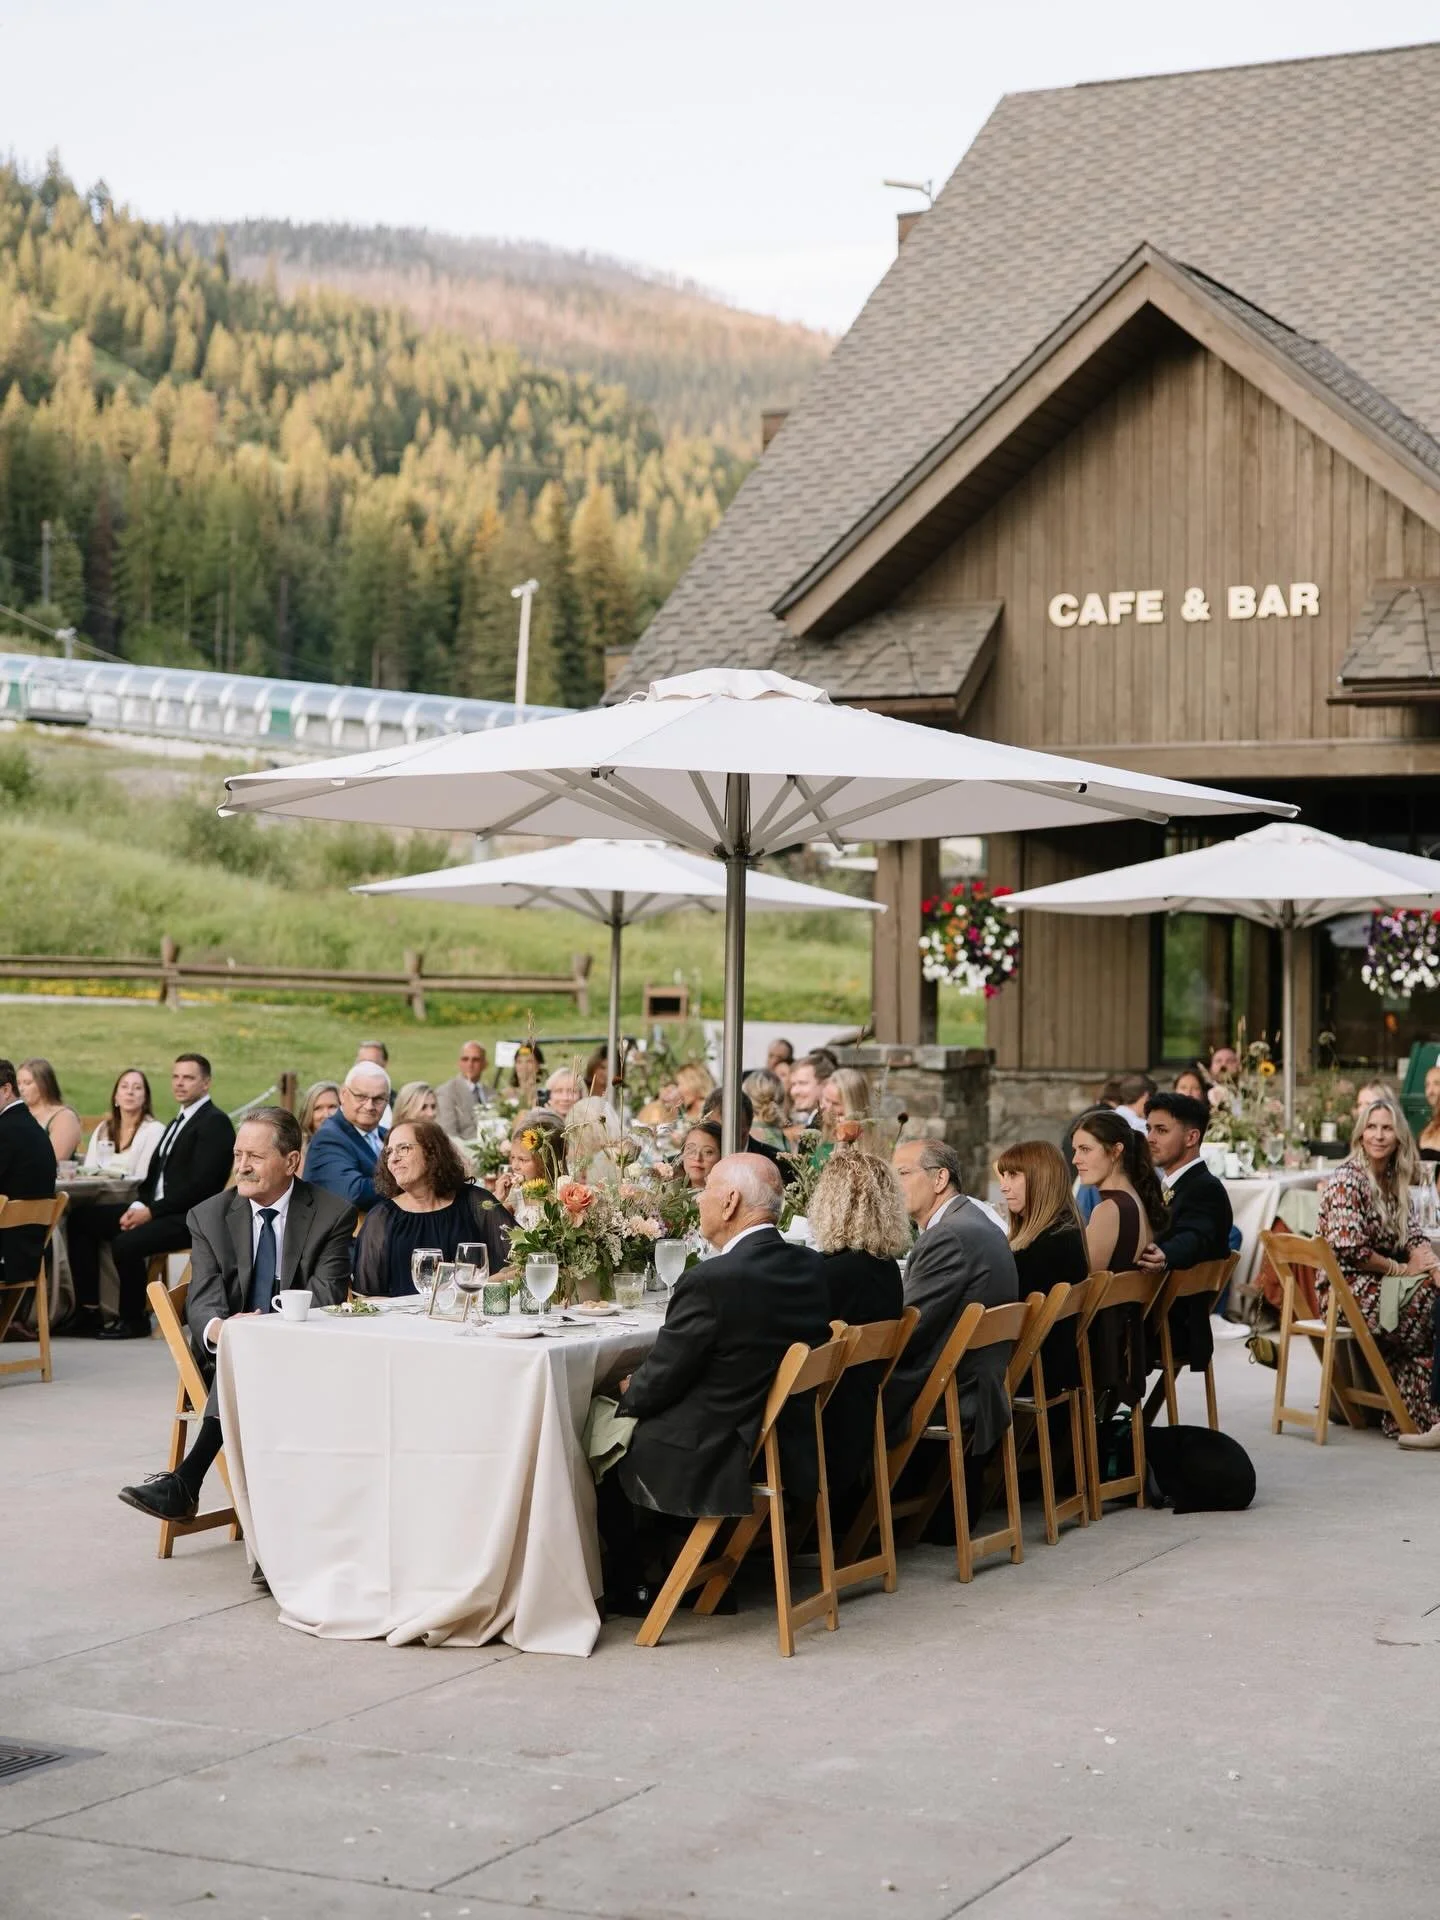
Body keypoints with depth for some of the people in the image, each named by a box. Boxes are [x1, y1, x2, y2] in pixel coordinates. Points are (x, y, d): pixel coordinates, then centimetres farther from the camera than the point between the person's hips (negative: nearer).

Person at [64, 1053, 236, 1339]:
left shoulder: (215, 1122, -9)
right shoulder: (178, 1123, 21)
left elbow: (201, 1184, -18)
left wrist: (152, 1211, -18)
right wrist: (138, 1206, -2)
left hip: (189, 1218, -10)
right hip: (157, 1209, 10)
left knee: (126, 1243, -32)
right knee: (80, 1219, 3)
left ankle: (134, 1319, -10)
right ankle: (87, 1310, 1)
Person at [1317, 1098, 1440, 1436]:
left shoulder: (1394, 1179, 12)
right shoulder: (1346, 1180, -13)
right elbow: (1349, 1250, -20)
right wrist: (1402, 1269, -12)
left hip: (1381, 1283, 8)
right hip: (1350, 1291, -8)